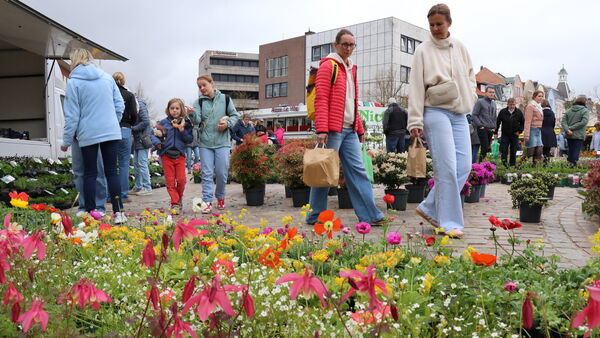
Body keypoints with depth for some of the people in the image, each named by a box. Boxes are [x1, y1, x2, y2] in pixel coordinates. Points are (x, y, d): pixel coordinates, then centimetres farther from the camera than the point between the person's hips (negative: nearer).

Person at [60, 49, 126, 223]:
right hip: (111, 132, 3)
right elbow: (120, 105, 7)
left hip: (88, 135, -3)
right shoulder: (107, 77, 7)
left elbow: (72, 115, -5)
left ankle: (91, 213, 9)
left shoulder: (74, 82, -4)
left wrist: (66, 141, 3)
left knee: (90, 174, 7)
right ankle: (118, 212, 4)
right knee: (112, 172, 6)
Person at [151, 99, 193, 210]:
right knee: (170, 181, 1)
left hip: (180, 155, 0)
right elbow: (153, 134, 10)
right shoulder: (163, 122, 5)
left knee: (181, 180, -3)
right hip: (166, 155, 0)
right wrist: (157, 142, -9)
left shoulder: (186, 123, 4)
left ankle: (179, 198, 23)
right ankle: (175, 203, 8)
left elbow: (190, 139, 1)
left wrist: (182, 130, -13)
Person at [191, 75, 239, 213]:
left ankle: (220, 197, 24)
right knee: (206, 173, -1)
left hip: (222, 142, -1)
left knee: (222, 172, 2)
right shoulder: (199, 102, 7)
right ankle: (207, 202, 2)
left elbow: (234, 115, 10)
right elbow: (197, 120, -5)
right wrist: (193, 114, -27)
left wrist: (228, 124, -9)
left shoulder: (225, 99, 6)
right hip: (205, 143, 1)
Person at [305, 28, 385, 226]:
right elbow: (321, 100, -12)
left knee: (358, 171, 4)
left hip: (350, 130, 8)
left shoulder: (351, 69, 21)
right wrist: (321, 129, -20)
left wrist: (360, 129, 20)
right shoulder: (328, 66, -4)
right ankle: (315, 216, 10)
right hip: (332, 129, -8)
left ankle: (370, 215, 4)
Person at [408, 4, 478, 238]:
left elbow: (470, 76, 23)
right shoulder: (423, 51, -1)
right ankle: (449, 222, -3)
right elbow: (416, 87, -5)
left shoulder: (459, 47, 12)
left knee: (463, 167, 0)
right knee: (447, 168, -12)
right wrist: (415, 121, -10)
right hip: (436, 112, -5)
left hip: (459, 113, 6)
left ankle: (429, 208, 14)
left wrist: (470, 98, 6)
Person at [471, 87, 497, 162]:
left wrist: (494, 127, 12)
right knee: (485, 147, -12)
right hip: (483, 129, -7)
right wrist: (480, 125, -13)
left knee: (487, 148, 7)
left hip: (491, 129, 7)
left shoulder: (494, 104, 18)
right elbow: (474, 115, -7)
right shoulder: (480, 102, -3)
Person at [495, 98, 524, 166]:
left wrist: (519, 131, 0)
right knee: (503, 150, -9)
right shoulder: (503, 112, -5)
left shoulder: (519, 112, -1)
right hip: (505, 134, -1)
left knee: (513, 150, 6)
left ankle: (512, 164, 16)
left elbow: (523, 122, 10)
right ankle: (504, 162, 0)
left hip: (514, 134, 1)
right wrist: (496, 133, 1)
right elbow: (498, 122, 3)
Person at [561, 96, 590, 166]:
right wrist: (571, 128, -12)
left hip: (569, 136, 4)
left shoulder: (569, 110, 9)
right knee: (576, 152, -2)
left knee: (570, 151, 12)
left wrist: (567, 130, -12)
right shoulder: (585, 110, -3)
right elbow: (583, 122, -14)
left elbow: (563, 121, 0)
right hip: (579, 136, -4)